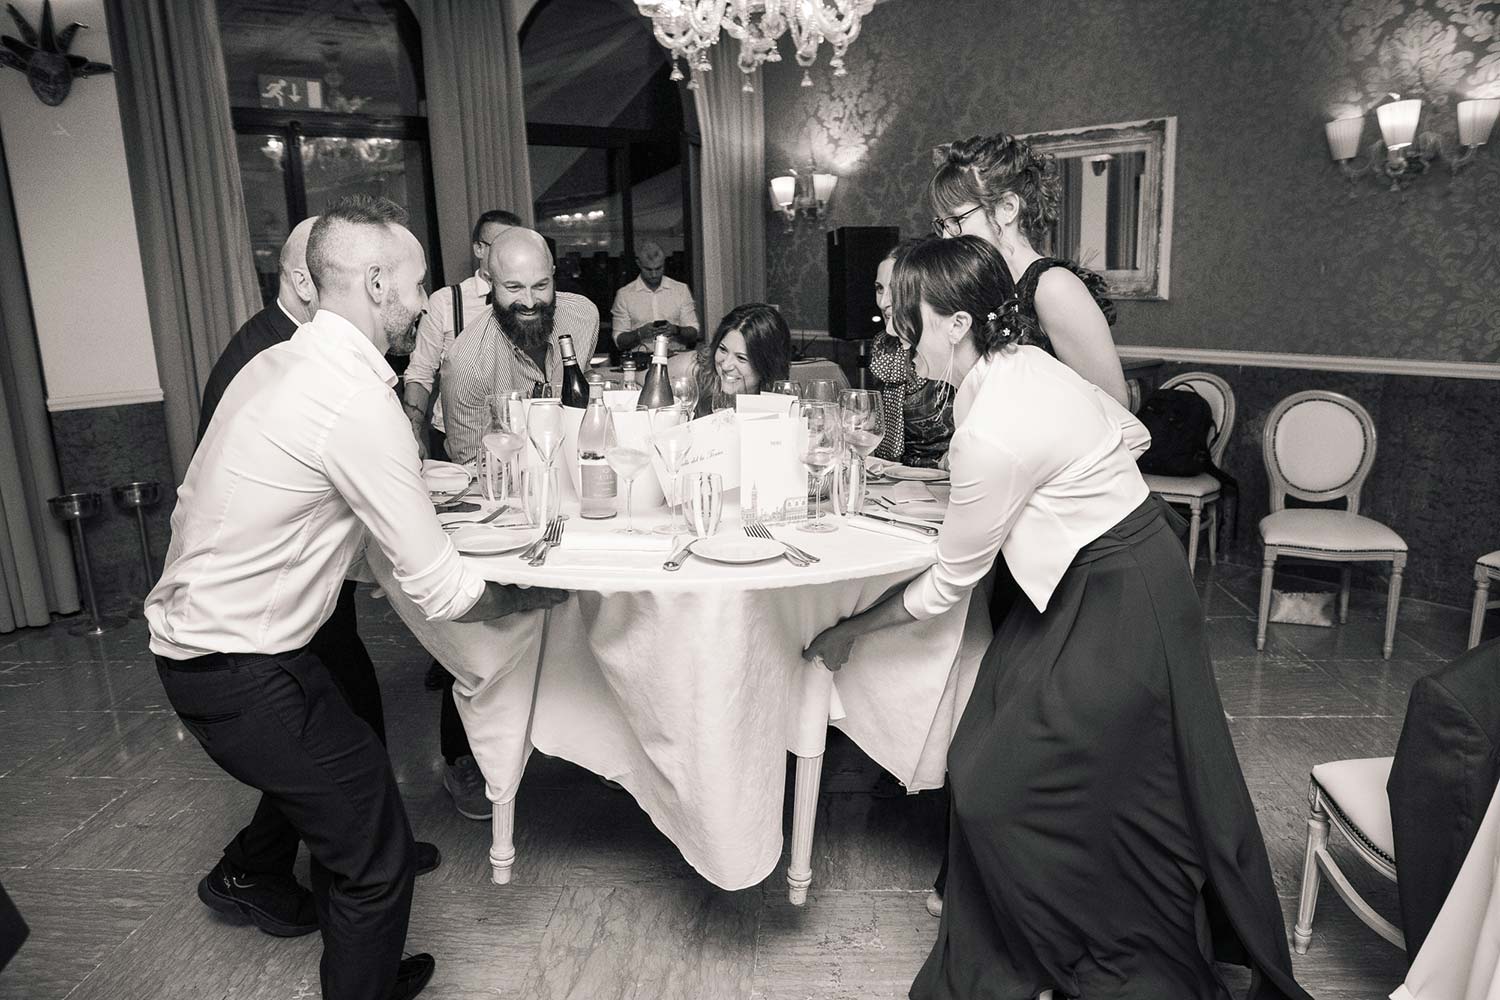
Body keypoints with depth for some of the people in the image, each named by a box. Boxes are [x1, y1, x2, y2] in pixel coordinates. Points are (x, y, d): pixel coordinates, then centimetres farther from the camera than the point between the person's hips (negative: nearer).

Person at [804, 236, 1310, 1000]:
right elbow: (1133, 434, 13)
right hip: (1101, 576, 9)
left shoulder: (992, 434, -27)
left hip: (1118, 607, -9)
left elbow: (949, 583, -15)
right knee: (986, 771, 11)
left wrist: (850, 632, -3)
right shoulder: (1022, 362, -1)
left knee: (1005, 792, 1)